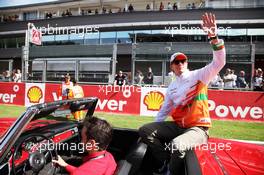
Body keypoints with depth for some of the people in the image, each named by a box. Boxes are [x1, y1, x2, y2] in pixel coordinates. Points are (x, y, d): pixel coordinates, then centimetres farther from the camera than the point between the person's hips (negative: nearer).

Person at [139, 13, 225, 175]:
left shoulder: (198, 75, -2)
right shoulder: (172, 86, 15)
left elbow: (219, 63, -18)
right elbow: (164, 110, 18)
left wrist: (214, 37, -32)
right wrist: (154, 131, 11)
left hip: (198, 128, -6)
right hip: (177, 126, 6)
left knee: (176, 145, -36)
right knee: (145, 130, -7)